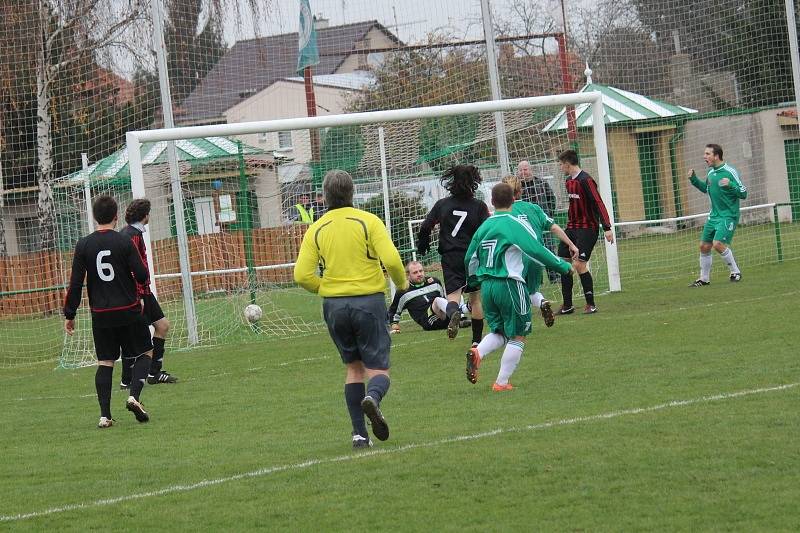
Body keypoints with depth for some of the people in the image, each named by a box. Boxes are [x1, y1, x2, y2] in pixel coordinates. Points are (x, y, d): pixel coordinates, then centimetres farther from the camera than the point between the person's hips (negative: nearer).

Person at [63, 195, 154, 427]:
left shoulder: (83, 245, -1)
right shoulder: (124, 242, -9)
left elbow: (75, 283, -1)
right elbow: (142, 276, -9)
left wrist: (69, 315, 6)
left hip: (101, 315, 2)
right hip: (129, 311, -2)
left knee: (105, 362, 8)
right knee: (145, 353, 13)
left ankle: (105, 415, 0)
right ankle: (134, 396, -8)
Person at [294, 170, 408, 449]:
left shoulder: (316, 229, 3)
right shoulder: (368, 221, -5)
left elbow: (302, 275, -4)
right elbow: (391, 259, -15)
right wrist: (402, 282, 5)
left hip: (333, 305, 3)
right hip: (369, 301, -3)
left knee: (353, 367, 17)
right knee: (378, 369, 2)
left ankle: (359, 434, 10)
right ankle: (373, 397, -33)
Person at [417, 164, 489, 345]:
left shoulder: (442, 205, 1)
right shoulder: (479, 206, -5)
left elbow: (425, 227, 1)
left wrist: (422, 246, 19)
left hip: (450, 258, 0)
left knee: (453, 295, -5)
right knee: (476, 297, 14)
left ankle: (454, 313, -42)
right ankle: (477, 340, 18)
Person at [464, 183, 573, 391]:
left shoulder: (484, 226, 10)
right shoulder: (516, 225, -8)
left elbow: (470, 259, 15)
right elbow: (537, 251, -13)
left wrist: (475, 280, 34)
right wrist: (563, 266, -3)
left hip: (487, 286, 6)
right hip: (509, 284, -6)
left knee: (498, 332, 19)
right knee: (517, 335, 6)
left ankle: (478, 352, -12)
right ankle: (502, 382, 2)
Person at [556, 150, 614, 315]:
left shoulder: (585, 181, -16)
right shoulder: (569, 181, 11)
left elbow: (599, 203, -21)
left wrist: (607, 228, -27)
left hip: (587, 228, -9)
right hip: (572, 227, 9)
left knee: (579, 264, -15)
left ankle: (591, 304, -2)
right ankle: (567, 305, 13)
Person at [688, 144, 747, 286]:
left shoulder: (730, 172, -14)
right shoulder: (710, 172, 9)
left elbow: (743, 193, -13)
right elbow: (706, 189, 28)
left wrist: (730, 185, -29)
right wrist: (694, 179, 13)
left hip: (728, 216, -8)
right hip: (714, 216, 8)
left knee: (718, 244, -21)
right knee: (704, 246, 7)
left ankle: (735, 272, -3)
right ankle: (704, 278, 21)